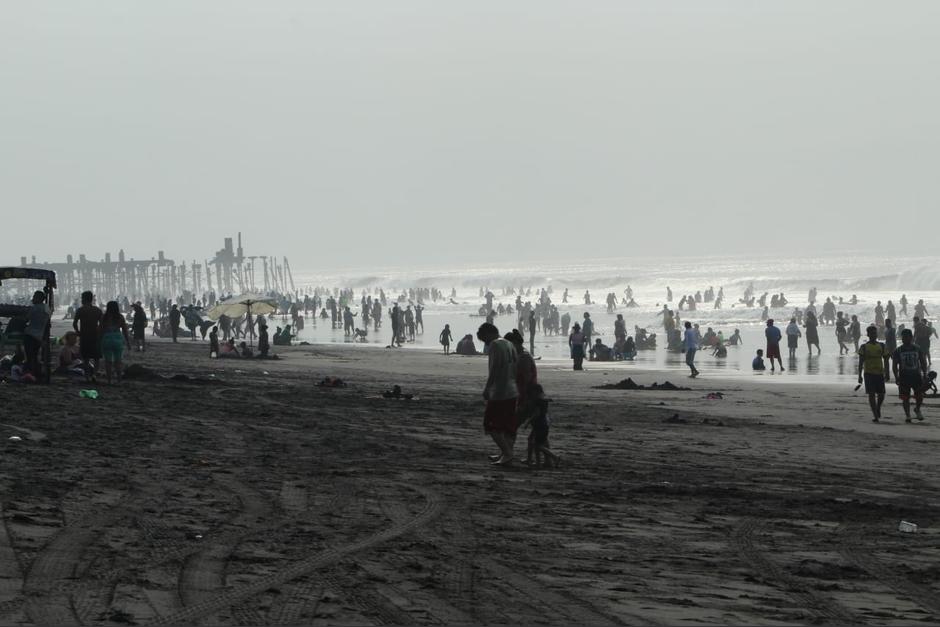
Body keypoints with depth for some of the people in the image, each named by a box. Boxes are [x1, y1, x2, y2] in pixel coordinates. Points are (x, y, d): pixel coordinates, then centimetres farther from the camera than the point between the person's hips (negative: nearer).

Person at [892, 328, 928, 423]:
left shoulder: (918, 349, 4)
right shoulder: (898, 351, 0)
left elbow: (923, 362, 9)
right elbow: (894, 365, 1)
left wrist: (924, 374, -1)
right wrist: (896, 377, -9)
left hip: (916, 376, 1)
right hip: (904, 377, -1)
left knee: (920, 397, -2)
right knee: (905, 398, -2)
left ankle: (917, 409, 27)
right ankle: (907, 415, 11)